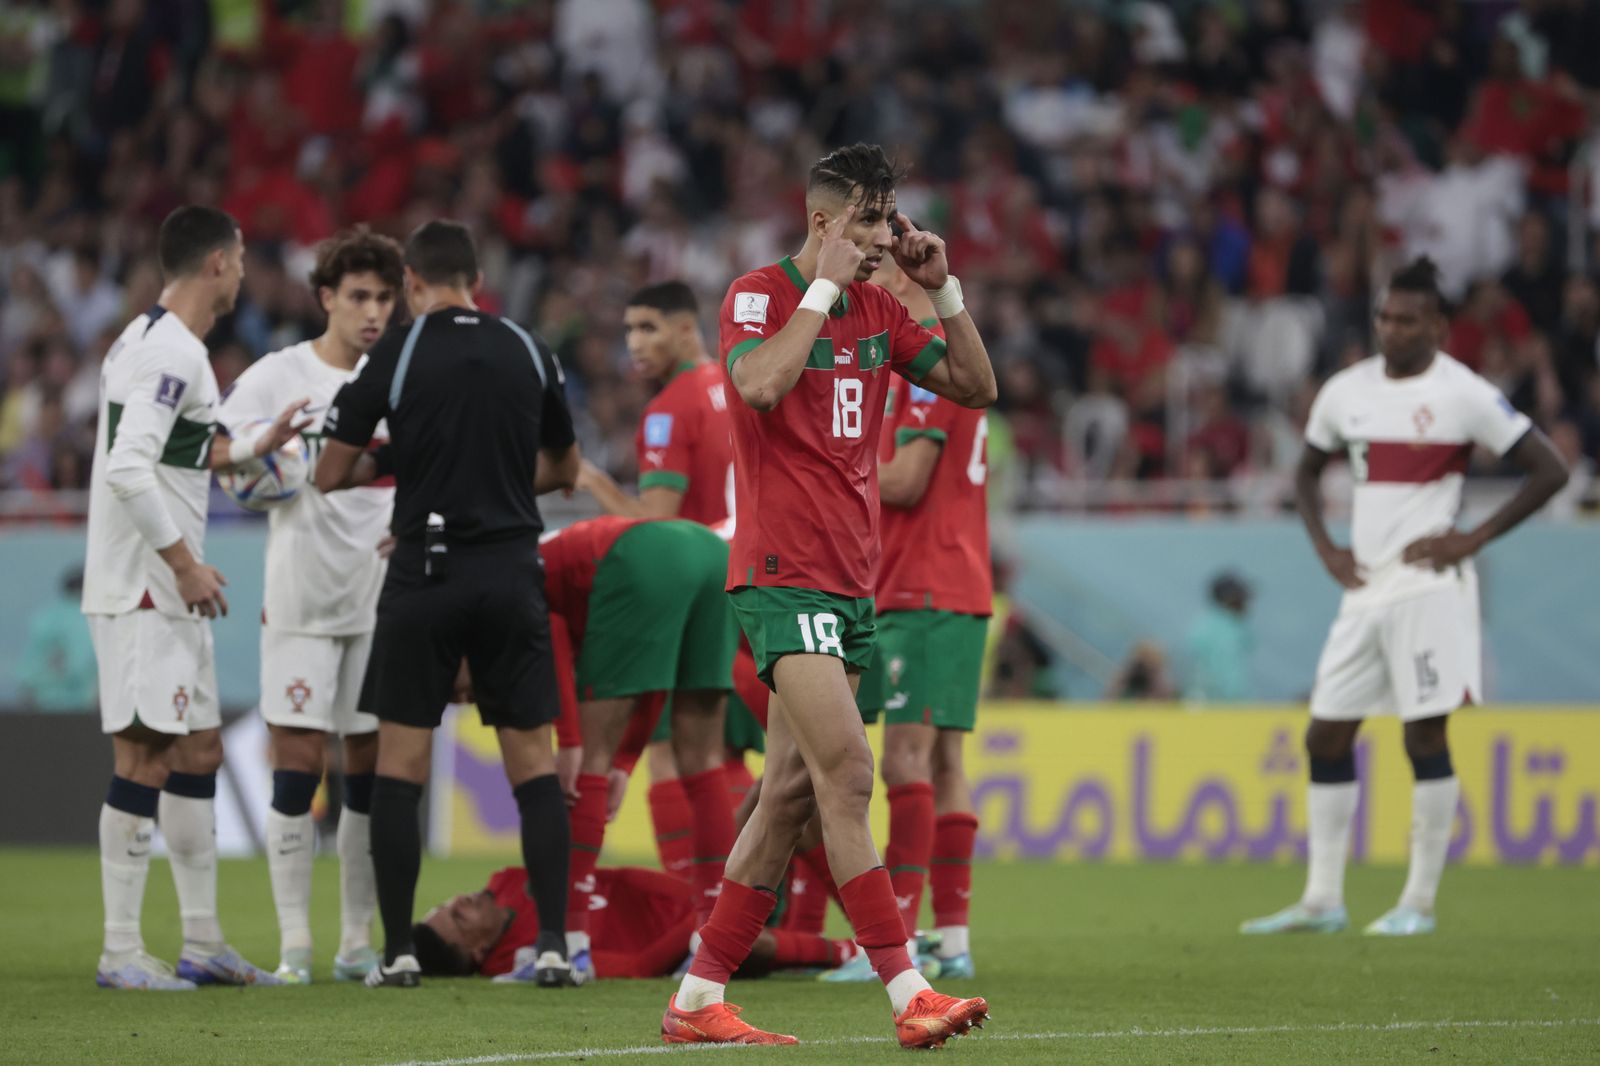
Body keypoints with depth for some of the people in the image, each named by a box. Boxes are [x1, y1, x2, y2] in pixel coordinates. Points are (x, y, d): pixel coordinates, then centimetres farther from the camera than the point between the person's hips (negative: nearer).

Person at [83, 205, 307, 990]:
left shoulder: (149, 340, 15)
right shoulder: (175, 354, -16)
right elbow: (128, 469, -24)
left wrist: (252, 449, 26)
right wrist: (185, 563, -20)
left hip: (166, 589, 11)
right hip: (143, 590, -11)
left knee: (198, 750, 13)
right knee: (146, 752, -9)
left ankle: (203, 944, 18)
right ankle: (120, 953, -7)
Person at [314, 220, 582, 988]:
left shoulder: (394, 354, -4)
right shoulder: (530, 353, 6)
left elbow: (330, 475, -1)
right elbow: (564, 470, 19)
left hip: (425, 575, -2)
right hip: (513, 571, 2)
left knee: (400, 761, 4)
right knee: (533, 759, 5)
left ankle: (398, 951, 1)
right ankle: (554, 943, -2)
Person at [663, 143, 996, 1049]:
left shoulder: (878, 312, 15)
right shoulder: (760, 295, -5)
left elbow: (977, 388, 15)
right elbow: (760, 383, -25)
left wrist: (943, 286, 4)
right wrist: (825, 285, -17)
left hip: (853, 582, 8)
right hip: (785, 575, -8)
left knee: (794, 794, 6)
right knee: (847, 771, -17)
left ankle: (698, 1000, 11)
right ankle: (908, 993, -22)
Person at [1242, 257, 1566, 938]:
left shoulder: (1464, 395, -7)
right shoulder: (1347, 391, 10)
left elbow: (1549, 471, -6)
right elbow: (1306, 474, 25)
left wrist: (1473, 539, -10)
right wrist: (1324, 549, 10)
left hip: (1428, 585, -6)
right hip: (1365, 589, 6)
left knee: (1425, 737, -7)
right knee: (1325, 737, 5)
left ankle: (1419, 902, 0)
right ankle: (1322, 900, 10)